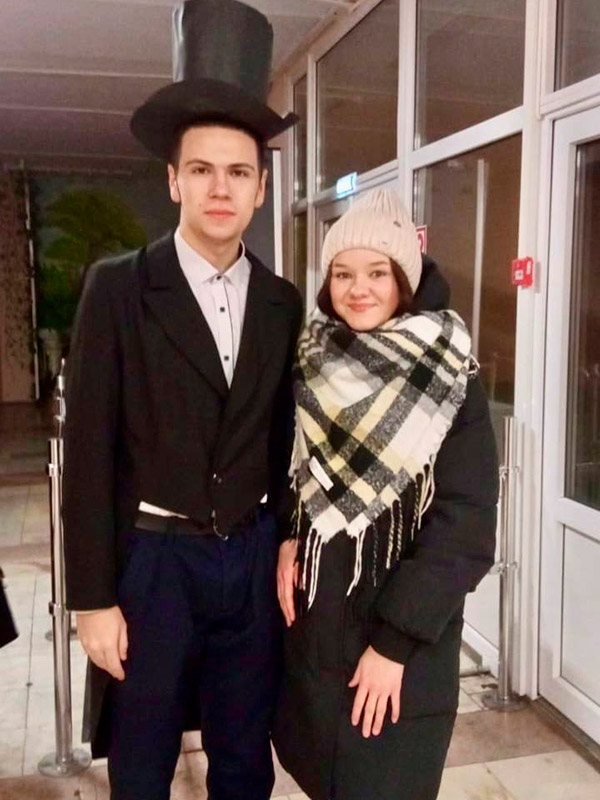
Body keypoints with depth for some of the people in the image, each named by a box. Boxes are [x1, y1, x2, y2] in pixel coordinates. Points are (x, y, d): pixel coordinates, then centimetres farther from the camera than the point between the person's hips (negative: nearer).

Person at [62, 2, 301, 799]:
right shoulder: (118, 288, -9)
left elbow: (284, 440, 8)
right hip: (153, 562, -3)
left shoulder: (284, 303, 2)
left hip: (254, 559, 3)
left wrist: (288, 548, 5)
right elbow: (89, 451, -10)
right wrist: (93, 598, -10)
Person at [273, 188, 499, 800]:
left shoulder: (448, 380, -14)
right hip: (315, 611, 5)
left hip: (401, 626, -4)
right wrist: (285, 538, -5)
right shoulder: (314, 362, 0)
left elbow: (463, 521, -16)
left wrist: (395, 641, -17)